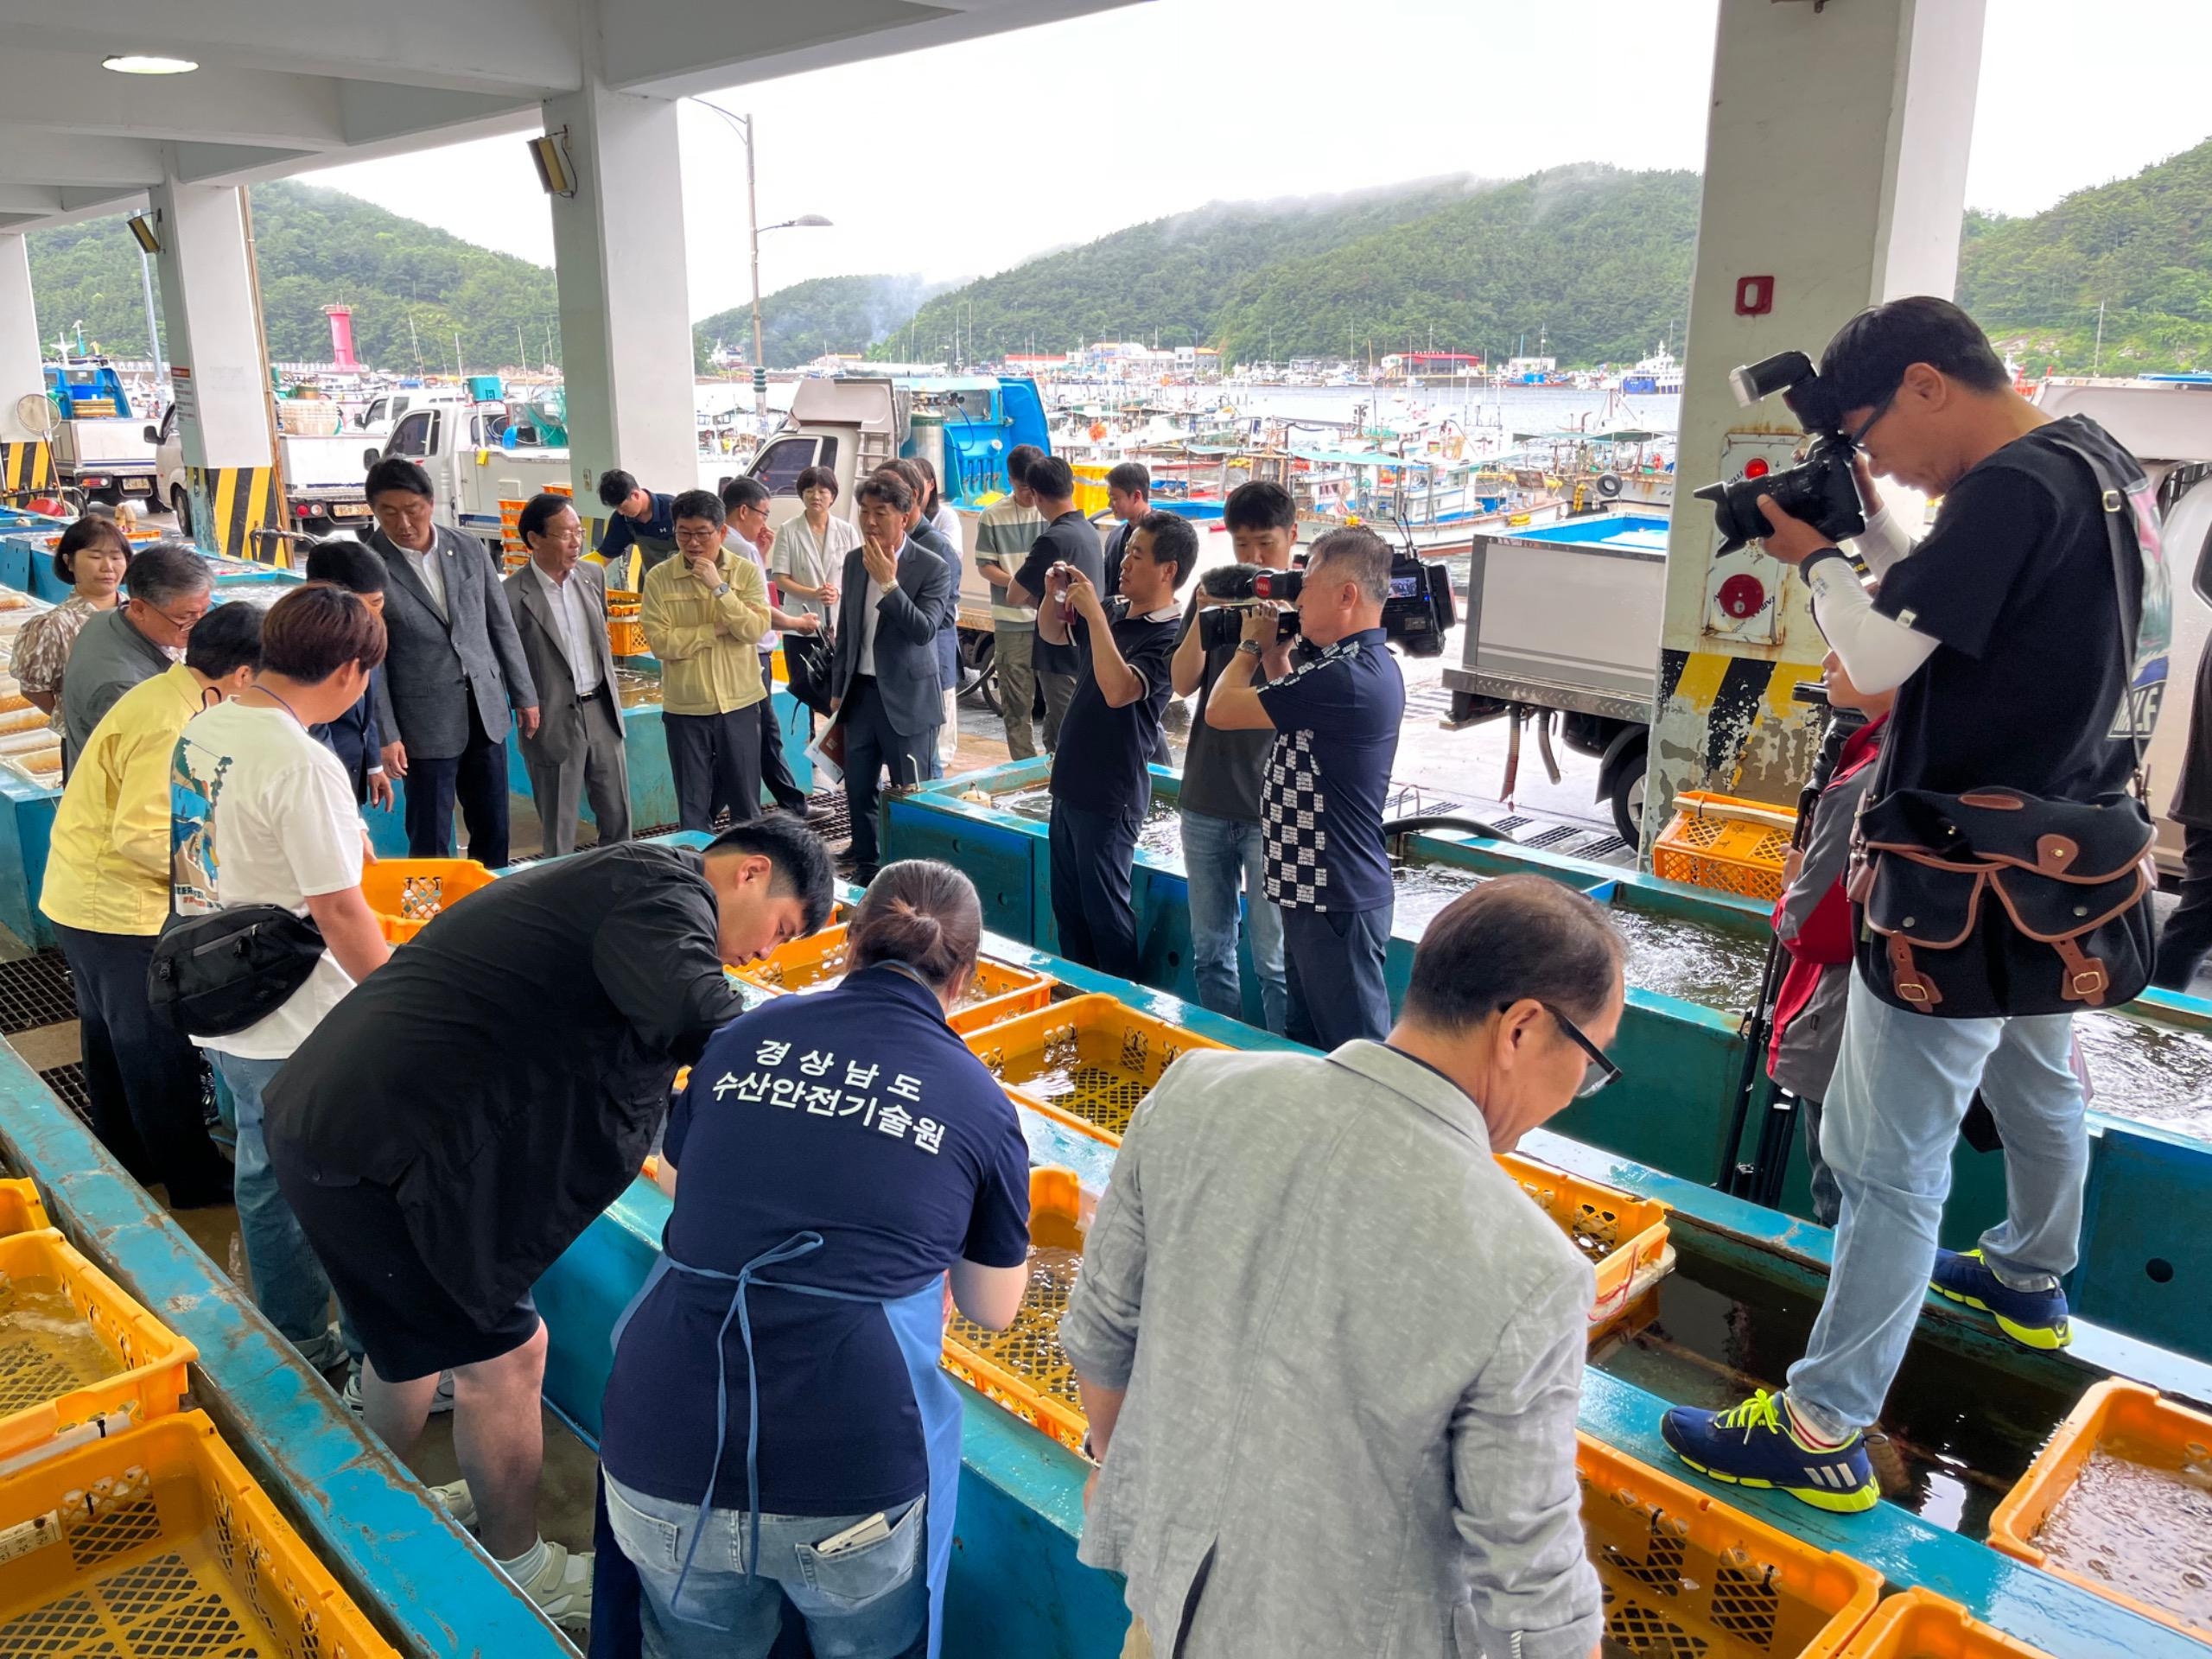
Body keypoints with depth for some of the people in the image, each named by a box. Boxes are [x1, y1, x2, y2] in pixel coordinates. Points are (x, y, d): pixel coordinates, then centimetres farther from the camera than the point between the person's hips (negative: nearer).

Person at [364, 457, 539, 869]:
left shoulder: (469, 549, 3)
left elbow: (502, 625, 10)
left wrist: (524, 695, 10)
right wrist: (386, 735, -11)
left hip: (486, 712, 4)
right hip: (426, 724, -4)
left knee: (493, 832, 12)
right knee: (430, 842, 3)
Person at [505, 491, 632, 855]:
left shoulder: (593, 576, 4)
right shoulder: (512, 594, -15)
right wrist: (530, 713, -8)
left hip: (602, 713, 5)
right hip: (554, 724, -5)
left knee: (618, 818, 14)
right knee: (559, 832, 6)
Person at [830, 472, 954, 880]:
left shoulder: (932, 568, -11)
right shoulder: (854, 561, 6)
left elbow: (924, 631, -21)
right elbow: (846, 630, 14)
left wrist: (888, 583, -26)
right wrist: (838, 689, 15)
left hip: (907, 697, -5)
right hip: (861, 691, 6)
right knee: (859, 788, 13)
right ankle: (865, 869, 27)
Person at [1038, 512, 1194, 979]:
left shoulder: (1169, 636, -20)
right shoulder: (1115, 614, 6)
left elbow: (1118, 690, -34)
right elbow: (1051, 634, 22)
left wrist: (1094, 613, -29)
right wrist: (1055, 594, 1)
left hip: (1110, 797, -9)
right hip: (1071, 784, 9)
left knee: (1105, 912, 2)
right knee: (1067, 906, 19)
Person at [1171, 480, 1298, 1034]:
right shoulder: (1216, 589, 7)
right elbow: (1183, 683, -1)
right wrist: (1203, 617, -15)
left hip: (1270, 805, -5)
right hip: (1205, 800, 5)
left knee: (1273, 958, 1)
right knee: (1209, 949, 15)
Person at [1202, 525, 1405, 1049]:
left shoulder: (1345, 678, -25)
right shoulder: (1366, 663, 9)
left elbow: (1220, 710, -18)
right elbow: (1296, 712, 23)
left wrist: (1252, 643, -1)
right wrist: (1274, 651, 12)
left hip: (1336, 901, -10)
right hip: (1314, 889, 10)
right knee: (1305, 1042, 21)